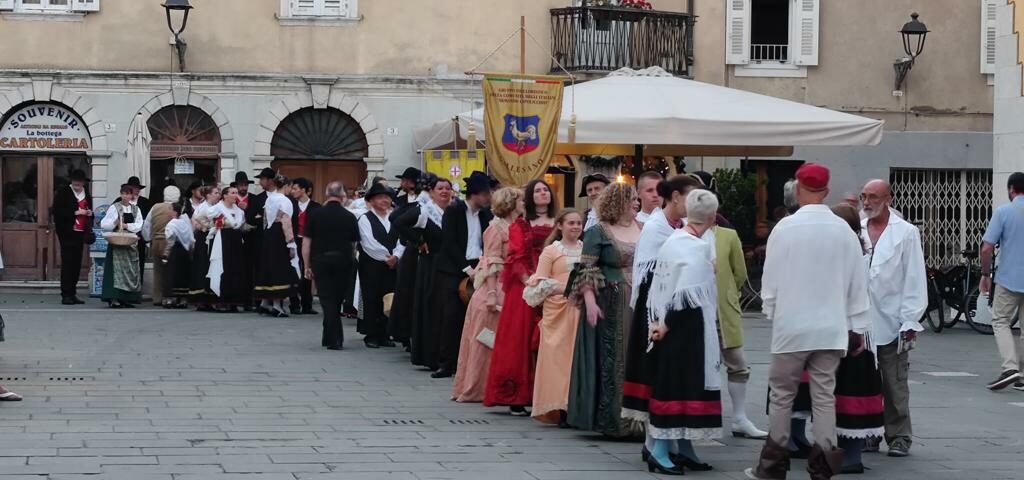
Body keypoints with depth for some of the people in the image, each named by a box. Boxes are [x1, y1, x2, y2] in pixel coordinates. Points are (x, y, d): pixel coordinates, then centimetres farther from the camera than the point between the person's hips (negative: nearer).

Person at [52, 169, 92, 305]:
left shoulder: (87, 195, 13)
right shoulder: (63, 193, -4)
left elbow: (90, 212, 25)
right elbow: (57, 212, -12)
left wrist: (90, 213, 1)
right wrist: (75, 212, -17)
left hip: (80, 233, 6)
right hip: (67, 232, -6)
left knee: (76, 264, 7)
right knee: (67, 263, -7)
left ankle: (72, 294, 13)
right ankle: (65, 295, -6)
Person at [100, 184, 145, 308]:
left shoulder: (136, 209, 10)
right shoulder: (114, 208, 0)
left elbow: (139, 225, -1)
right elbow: (104, 224, -5)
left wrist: (126, 225, -14)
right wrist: (114, 222, -22)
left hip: (131, 243, 4)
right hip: (117, 242, -4)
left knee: (131, 270, 3)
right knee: (117, 269, -10)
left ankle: (127, 298, 8)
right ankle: (114, 299, -13)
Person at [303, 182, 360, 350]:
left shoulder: (315, 214, -3)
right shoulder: (349, 217, -1)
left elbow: (306, 242, -3)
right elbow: (354, 244, 3)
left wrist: (307, 266, 3)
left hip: (321, 260, -1)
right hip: (343, 261, 1)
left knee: (327, 300, 0)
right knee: (336, 300, 13)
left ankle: (334, 339, -9)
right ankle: (329, 337, 22)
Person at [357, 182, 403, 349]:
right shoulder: (365, 219, -2)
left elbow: (401, 241, 5)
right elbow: (369, 244, -12)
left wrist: (395, 256, -12)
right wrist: (386, 257, -13)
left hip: (391, 265, 4)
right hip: (371, 266, -4)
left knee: (388, 301, 3)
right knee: (371, 301, -2)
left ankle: (384, 335, 10)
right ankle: (371, 335, 3)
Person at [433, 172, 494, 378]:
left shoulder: (485, 214, 11)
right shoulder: (453, 211, -4)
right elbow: (449, 243, -9)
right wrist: (466, 268, -15)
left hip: (476, 270, 4)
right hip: (453, 270, -4)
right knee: (451, 316, -5)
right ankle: (447, 363, 0)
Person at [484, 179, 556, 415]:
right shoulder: (520, 225, 9)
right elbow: (516, 258, 0)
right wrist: (530, 283, -15)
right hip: (524, 287, -2)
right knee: (520, 339, -4)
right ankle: (517, 398, -3)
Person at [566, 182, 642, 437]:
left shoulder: (643, 229, 13)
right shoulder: (598, 232, -4)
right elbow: (586, 271, -9)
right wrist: (590, 302, -19)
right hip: (611, 305, -5)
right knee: (611, 360, -3)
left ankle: (637, 419, 11)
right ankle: (612, 419, 2)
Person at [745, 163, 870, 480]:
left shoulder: (785, 228, -10)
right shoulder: (842, 230, -2)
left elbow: (771, 277, -3)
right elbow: (857, 282, 3)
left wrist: (771, 311, 14)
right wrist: (858, 327, 11)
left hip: (791, 326, -2)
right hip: (831, 327, 2)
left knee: (781, 394, 8)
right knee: (824, 395, 6)